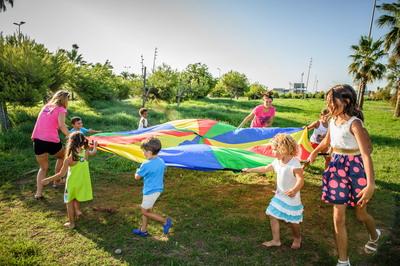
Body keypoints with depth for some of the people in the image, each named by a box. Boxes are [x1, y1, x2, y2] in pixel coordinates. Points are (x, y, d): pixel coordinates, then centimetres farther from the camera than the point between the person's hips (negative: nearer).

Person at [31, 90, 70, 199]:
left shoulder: (45, 107, 18)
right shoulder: (60, 109, -2)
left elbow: (39, 123, 13)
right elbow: (61, 125, -16)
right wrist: (70, 137, -14)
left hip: (38, 140, 5)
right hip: (51, 141, -5)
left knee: (43, 168, 17)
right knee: (61, 157, 27)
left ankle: (39, 192, 5)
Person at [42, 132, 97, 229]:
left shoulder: (69, 158, -24)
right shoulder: (86, 153, -13)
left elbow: (61, 174, -19)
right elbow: (94, 152, 11)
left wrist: (48, 179, -9)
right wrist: (95, 145, 30)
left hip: (72, 183, -3)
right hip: (83, 182, 4)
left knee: (69, 202, 16)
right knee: (76, 200, 30)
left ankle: (71, 223, 25)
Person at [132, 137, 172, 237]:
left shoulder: (146, 165, -24)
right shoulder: (161, 162, -2)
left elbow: (137, 177, -11)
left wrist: (138, 171, 10)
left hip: (150, 191, -8)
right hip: (158, 189, 8)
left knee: (145, 212, 7)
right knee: (145, 209, 20)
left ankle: (165, 221, 6)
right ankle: (143, 230, 31)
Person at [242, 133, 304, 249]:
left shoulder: (294, 164, -23)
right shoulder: (277, 162, 2)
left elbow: (301, 180, -30)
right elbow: (265, 168, 16)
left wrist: (294, 190, -48)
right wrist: (251, 170, 20)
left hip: (291, 197, -7)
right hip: (279, 195, 7)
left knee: (292, 221, 8)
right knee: (273, 216, 6)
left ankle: (297, 239, 37)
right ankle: (276, 240, 20)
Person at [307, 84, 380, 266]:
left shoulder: (354, 123, -20)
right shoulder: (333, 121, 1)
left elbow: (366, 154, -28)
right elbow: (326, 142, 21)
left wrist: (370, 184, -35)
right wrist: (314, 153, 36)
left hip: (354, 168, -5)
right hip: (336, 168, 5)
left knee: (360, 214, 17)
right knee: (338, 218, 4)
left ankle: (374, 235, 53)